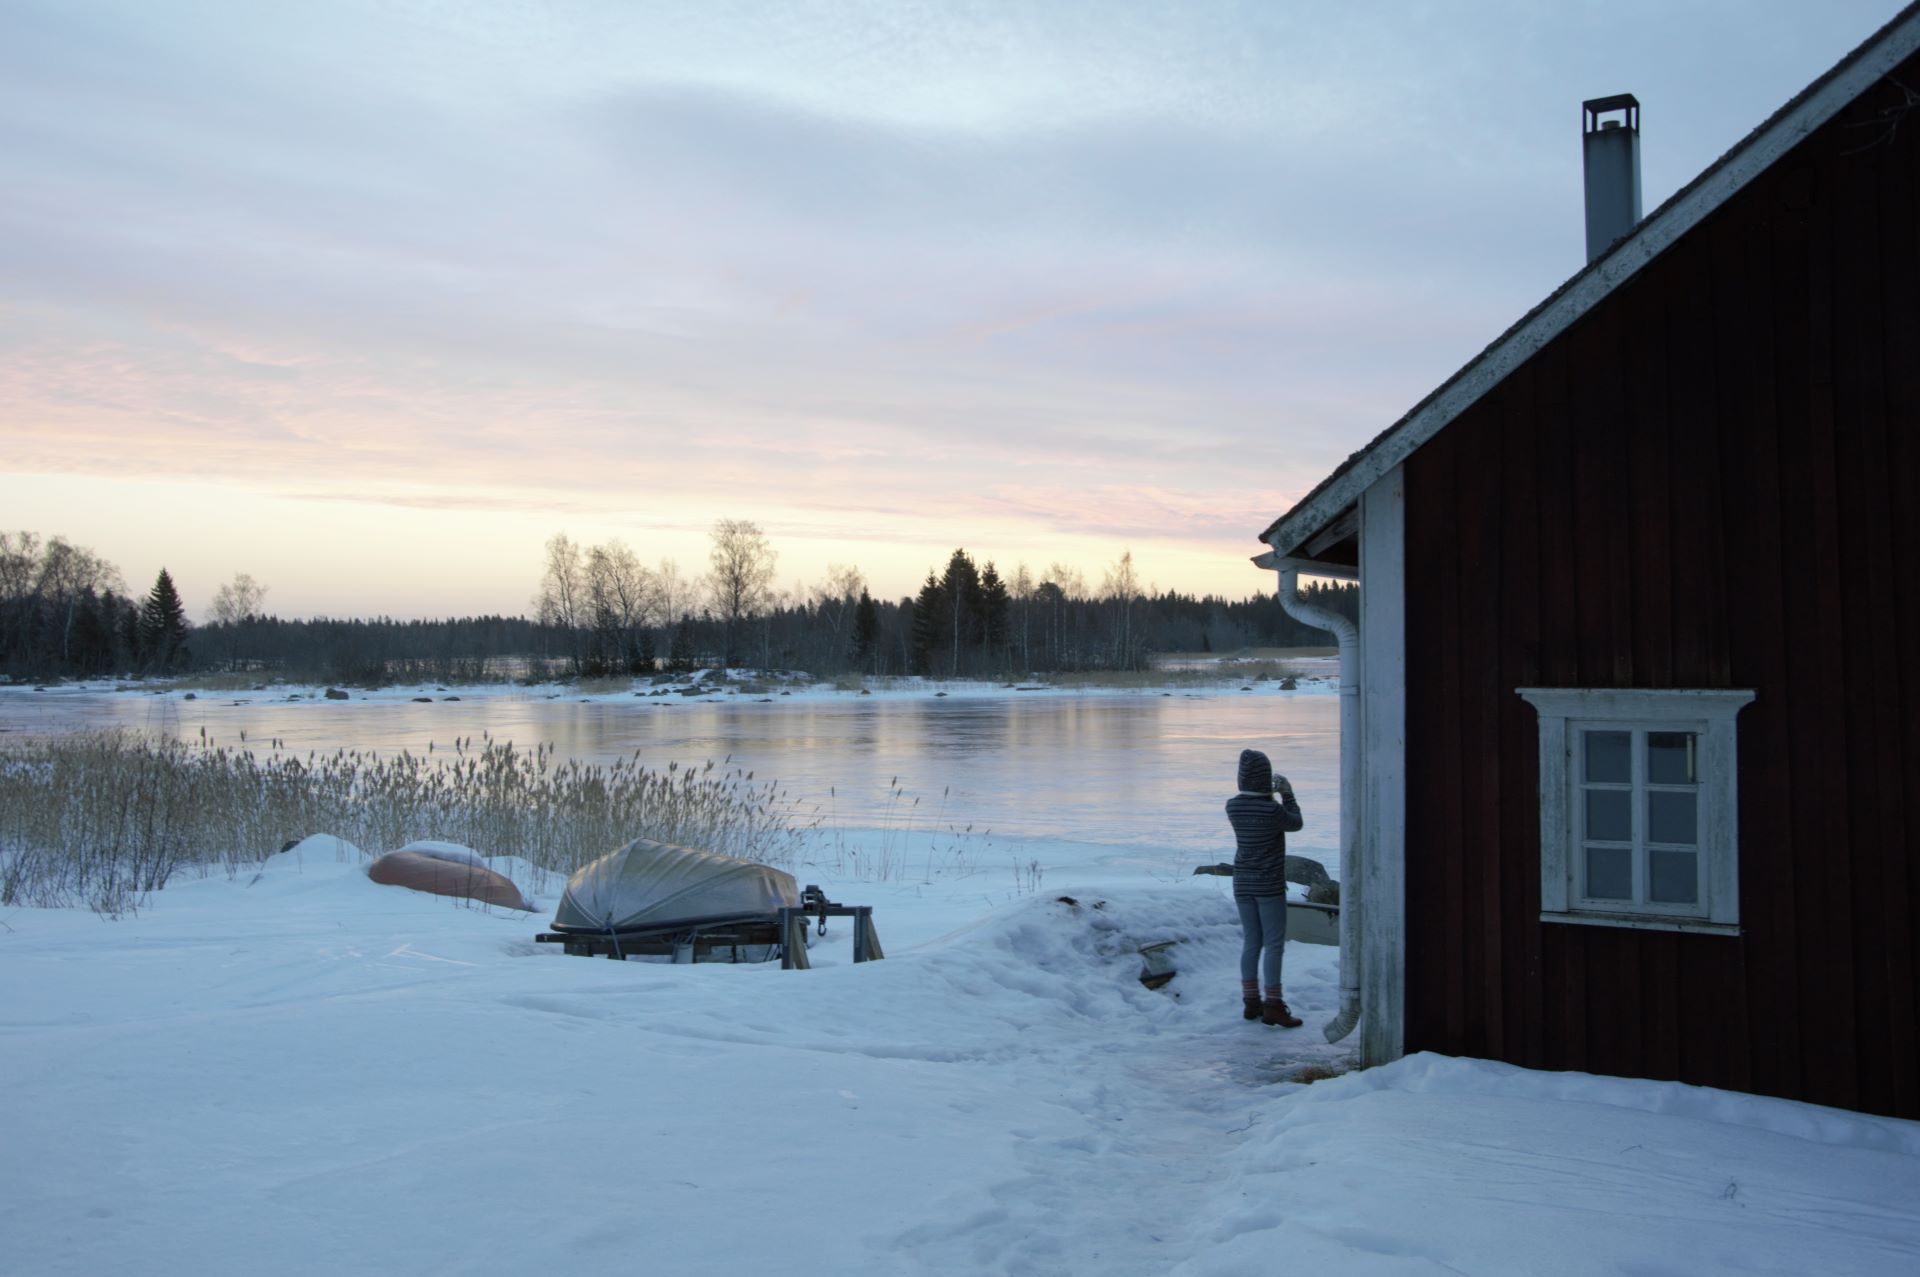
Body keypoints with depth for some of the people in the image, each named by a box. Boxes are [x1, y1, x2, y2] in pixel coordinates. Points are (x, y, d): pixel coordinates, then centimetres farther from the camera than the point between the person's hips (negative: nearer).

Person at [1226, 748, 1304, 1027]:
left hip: (1243, 884, 6)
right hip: (1269, 885, -6)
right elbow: (1296, 824, 1)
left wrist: (1269, 794, 20)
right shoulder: (1273, 809, -19)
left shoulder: (1233, 806, -2)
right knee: (1274, 943, -1)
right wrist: (1287, 793, 10)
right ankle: (1273, 1006, -2)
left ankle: (1252, 1001, 17)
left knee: (1251, 942, 12)